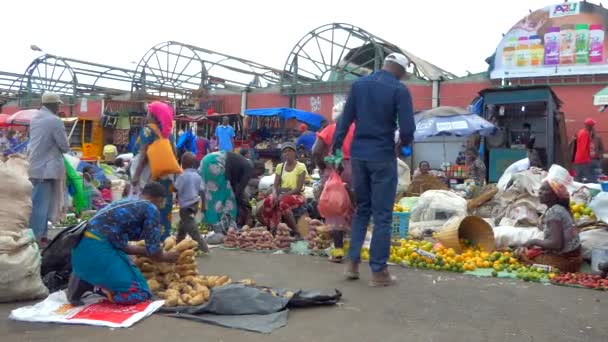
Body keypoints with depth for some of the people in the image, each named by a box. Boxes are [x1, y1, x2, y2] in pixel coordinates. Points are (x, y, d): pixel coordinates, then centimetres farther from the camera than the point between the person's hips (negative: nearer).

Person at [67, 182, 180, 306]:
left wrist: (146, 250, 35)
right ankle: (87, 283, -10)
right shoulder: (151, 209, -2)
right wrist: (166, 257, 20)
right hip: (96, 250, -9)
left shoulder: (126, 203, 22)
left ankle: (85, 278, 6)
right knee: (139, 294, -7)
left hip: (84, 249, 9)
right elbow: (154, 254, -1)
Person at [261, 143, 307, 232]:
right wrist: (275, 194, -17)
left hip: (296, 195, -4)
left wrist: (284, 195, -20)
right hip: (281, 194, 4)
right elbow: (275, 185, 6)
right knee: (268, 202, -30)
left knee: (284, 203, -38)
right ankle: (272, 230, -20)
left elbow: (299, 188, -10)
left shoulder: (301, 166, -2)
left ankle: (295, 231, -25)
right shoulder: (280, 166, 12)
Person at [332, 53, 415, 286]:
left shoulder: (359, 84, 7)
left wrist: (335, 149, 9)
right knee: (382, 215, 3)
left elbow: (345, 120, 5)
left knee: (362, 209, 18)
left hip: (358, 154, 5)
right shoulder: (399, 89, -7)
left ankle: (353, 262, 16)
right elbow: (407, 129, -14)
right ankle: (378, 272, 7)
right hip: (382, 157, -5)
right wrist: (403, 143, 8)